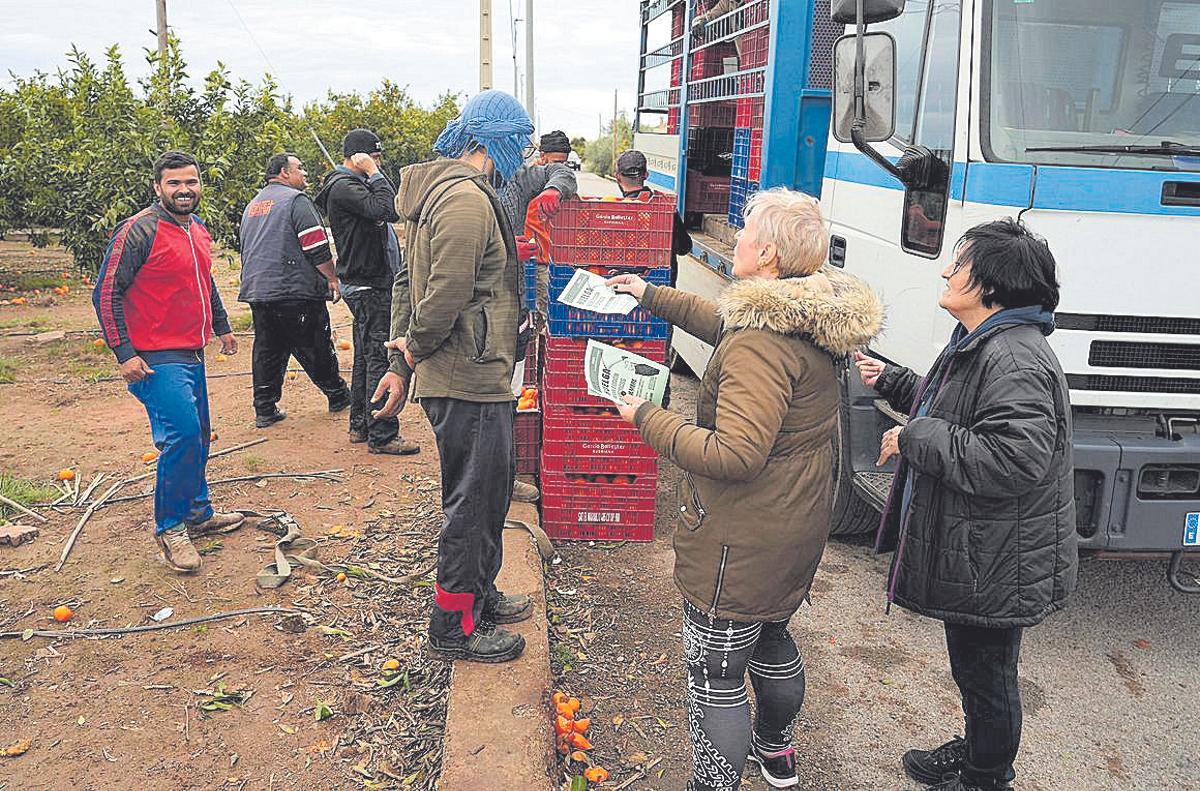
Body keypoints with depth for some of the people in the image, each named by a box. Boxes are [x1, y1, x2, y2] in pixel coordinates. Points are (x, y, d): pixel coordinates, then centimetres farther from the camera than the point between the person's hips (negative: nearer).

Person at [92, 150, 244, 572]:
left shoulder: (198, 229, 12)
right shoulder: (138, 230, -13)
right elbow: (106, 293, -14)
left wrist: (222, 326, 30)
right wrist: (124, 353, -18)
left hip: (192, 354, 9)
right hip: (156, 359, -9)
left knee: (197, 436, 15)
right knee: (182, 433, -16)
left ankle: (197, 513, 30)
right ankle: (169, 527, -2)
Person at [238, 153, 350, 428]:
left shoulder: (251, 206, 20)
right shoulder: (295, 200, -8)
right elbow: (317, 247, -15)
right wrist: (332, 279, -6)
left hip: (256, 291, 8)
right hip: (294, 291, -7)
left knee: (267, 351, 10)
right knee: (316, 349, 4)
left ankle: (265, 410, 11)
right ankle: (338, 397, 17)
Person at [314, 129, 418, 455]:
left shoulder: (354, 183, 18)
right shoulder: (344, 186, -14)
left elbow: (384, 214, 19)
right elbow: (388, 210, -27)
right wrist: (374, 174, -19)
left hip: (368, 284, 11)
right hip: (368, 285, -11)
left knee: (366, 355, 15)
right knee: (380, 358, -9)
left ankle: (360, 425, 25)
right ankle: (382, 435, -6)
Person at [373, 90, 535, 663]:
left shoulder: (443, 190, 16)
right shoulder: (468, 199, -19)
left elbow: (414, 282, 18)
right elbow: (445, 297, -25)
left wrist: (405, 357, 16)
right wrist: (411, 355, -9)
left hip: (475, 378, 11)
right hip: (470, 381, -10)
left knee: (487, 492, 22)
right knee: (472, 500, 2)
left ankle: (479, 595, 38)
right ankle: (453, 626, 17)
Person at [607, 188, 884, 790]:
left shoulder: (759, 341, -28)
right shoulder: (813, 316, 3)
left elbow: (735, 455, -32)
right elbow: (724, 322, 21)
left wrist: (647, 417, -22)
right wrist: (653, 297, 25)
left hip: (743, 542, -10)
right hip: (800, 523, 10)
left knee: (715, 673, 6)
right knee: (770, 637, 30)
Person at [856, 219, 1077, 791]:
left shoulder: (1015, 361, -26)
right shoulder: (977, 344, 9)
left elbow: (1015, 459, -35)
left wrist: (915, 438, -26)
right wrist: (889, 381, 18)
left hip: (996, 566, -10)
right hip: (974, 554, 10)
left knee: (986, 674, 10)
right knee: (974, 668, 27)